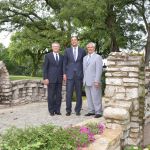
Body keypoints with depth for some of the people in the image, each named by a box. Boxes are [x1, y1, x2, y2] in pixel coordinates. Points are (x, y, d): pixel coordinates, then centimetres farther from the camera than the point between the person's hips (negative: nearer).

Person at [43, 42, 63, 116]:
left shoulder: (62, 57, 12)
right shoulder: (48, 56, 3)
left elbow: (63, 68, 15)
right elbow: (45, 68, -1)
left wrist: (63, 77, 6)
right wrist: (45, 78, -8)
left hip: (59, 79, 3)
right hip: (51, 79, -3)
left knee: (59, 95, 4)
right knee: (51, 95, 0)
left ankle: (57, 110, 12)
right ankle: (51, 111, 9)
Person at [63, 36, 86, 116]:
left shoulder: (82, 51, 7)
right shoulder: (67, 50, 8)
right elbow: (65, 63, 7)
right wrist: (64, 73, -1)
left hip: (79, 75, 0)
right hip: (70, 74, 0)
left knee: (79, 94, 5)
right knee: (68, 93, -3)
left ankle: (78, 110, 15)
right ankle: (68, 110, 7)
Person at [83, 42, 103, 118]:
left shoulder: (98, 57, -3)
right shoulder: (85, 58, 19)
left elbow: (99, 70, -10)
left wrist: (97, 81, -17)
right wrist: (84, 80, 12)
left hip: (94, 82, -6)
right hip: (86, 82, 6)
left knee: (96, 97, -6)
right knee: (89, 97, 8)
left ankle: (98, 112, 1)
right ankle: (91, 111, 16)